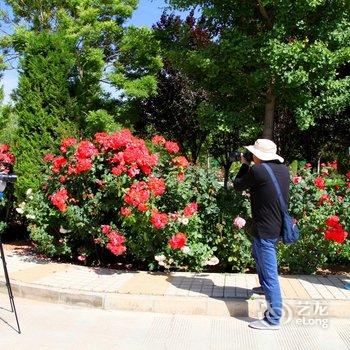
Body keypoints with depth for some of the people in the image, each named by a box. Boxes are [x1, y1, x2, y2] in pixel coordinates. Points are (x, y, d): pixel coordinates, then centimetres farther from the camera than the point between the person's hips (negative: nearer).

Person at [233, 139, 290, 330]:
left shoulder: (257, 170, -22)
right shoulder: (283, 169, 1)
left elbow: (238, 186, -5)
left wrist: (245, 165, 7)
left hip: (265, 229, -9)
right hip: (279, 225, 9)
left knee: (269, 272, -2)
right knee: (257, 254, 33)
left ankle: (273, 319, 6)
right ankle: (264, 286, 53)